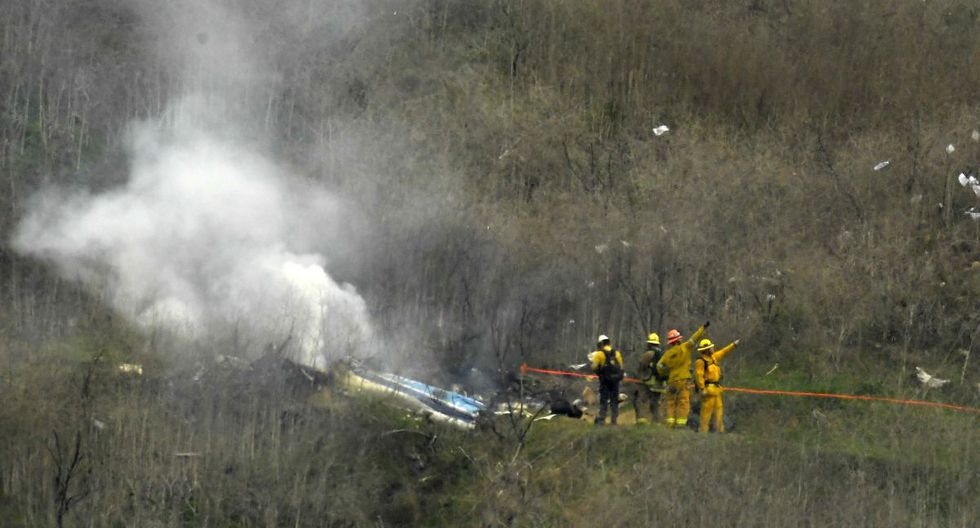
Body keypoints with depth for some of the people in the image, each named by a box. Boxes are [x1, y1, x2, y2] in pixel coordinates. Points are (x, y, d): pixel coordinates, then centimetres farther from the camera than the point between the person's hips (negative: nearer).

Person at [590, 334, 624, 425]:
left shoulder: (599, 354, -5)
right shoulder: (617, 353, 8)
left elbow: (594, 367, -7)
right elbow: (621, 367, 8)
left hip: (605, 380, -3)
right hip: (615, 380, 3)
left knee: (603, 401, 0)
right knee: (614, 401, 9)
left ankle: (601, 420, -6)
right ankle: (614, 420, 8)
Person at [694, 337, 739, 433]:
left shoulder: (712, 357, 12)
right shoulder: (700, 361, -15)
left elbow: (722, 353, 25)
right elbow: (698, 375, -20)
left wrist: (733, 345, 24)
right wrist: (702, 389, -23)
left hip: (716, 388, 9)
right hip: (708, 389, -9)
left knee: (718, 408, 12)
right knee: (707, 410, -8)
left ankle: (719, 429, 18)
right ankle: (703, 430, -4)